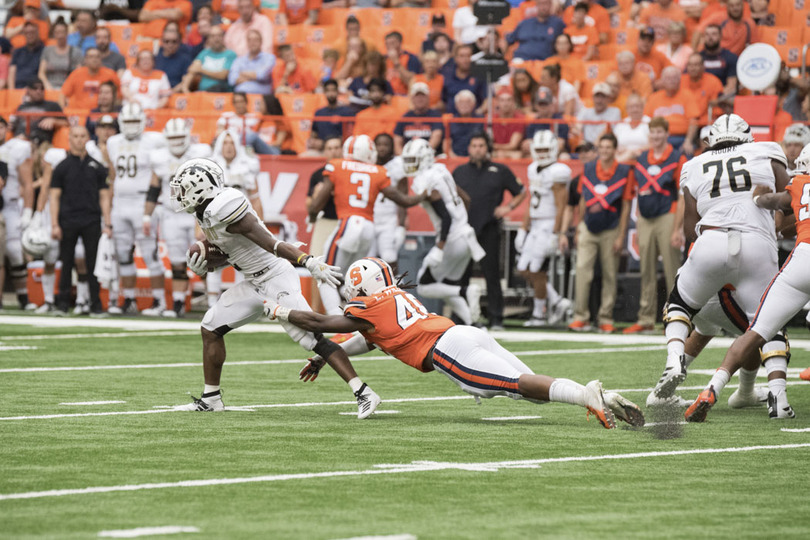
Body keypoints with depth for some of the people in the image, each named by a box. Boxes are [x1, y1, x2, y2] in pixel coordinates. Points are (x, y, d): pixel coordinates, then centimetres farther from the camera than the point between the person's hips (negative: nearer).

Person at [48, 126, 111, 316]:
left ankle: (95, 303, 3)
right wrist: (55, 225, -4)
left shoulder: (97, 167, 9)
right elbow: (55, 197, 3)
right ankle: (63, 302, 10)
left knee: (93, 263, -1)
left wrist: (107, 224, 2)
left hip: (91, 222, 1)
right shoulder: (62, 167, 5)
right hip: (68, 221, -1)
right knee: (67, 263, 2)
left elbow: (104, 197, 10)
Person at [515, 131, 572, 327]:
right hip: (535, 226, 9)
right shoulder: (534, 170, 12)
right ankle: (556, 301, 17)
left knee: (536, 272, -4)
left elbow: (560, 207, -17)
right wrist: (523, 228, 17)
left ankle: (539, 314, 9)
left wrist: (554, 234, -21)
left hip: (549, 226, -9)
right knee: (524, 270, 8)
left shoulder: (557, 173, -15)